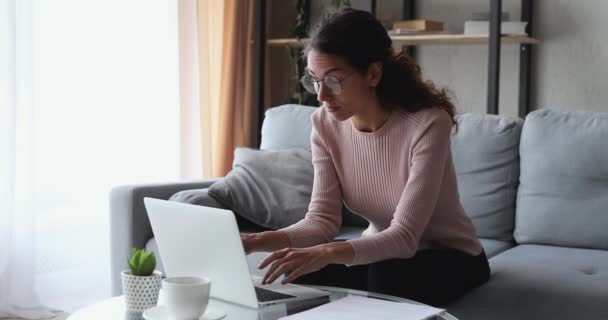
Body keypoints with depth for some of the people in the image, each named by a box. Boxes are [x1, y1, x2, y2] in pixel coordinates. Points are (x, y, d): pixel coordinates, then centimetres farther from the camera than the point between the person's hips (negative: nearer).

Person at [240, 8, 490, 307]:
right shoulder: (325, 124, -11)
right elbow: (322, 220, -15)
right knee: (301, 273, -23)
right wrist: (258, 240, -34)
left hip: (450, 257, -4)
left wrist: (327, 253, -50)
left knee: (385, 276, -34)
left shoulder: (427, 123, -29)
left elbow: (404, 236, -34)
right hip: (382, 252, 4)